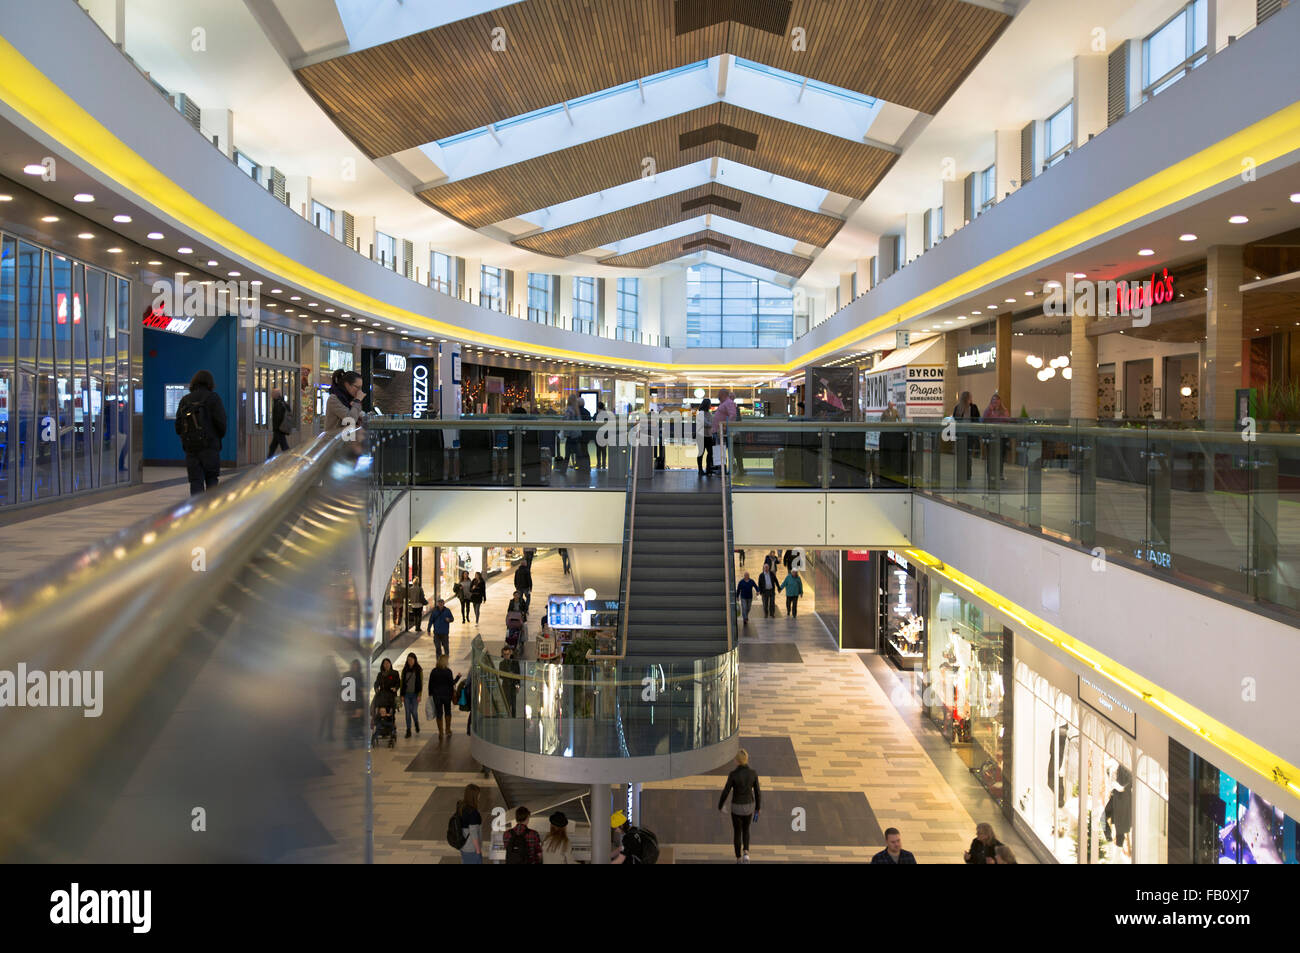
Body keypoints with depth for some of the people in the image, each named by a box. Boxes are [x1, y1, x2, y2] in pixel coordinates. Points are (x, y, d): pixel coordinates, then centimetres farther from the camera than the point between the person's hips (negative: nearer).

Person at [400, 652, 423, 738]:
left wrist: (420, 695, -10)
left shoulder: (419, 670, -2)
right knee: (408, 712, 0)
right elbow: (402, 682, 8)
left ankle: (417, 724, 27)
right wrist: (402, 695, 3)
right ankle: (408, 731, 5)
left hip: (415, 694, -2)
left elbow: (421, 683, -3)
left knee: (414, 711, -4)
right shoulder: (405, 670, 7)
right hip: (407, 694, 3)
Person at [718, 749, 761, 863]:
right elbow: (757, 792, -5)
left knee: (737, 832, 19)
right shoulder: (753, 773, -13)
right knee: (746, 829, 28)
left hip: (736, 807, -2)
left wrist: (720, 805, 6)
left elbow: (726, 792, -13)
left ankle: (739, 859, 27)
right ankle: (746, 853, 8)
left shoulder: (733, 774, -20)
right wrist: (758, 809, 8)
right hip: (749, 806, 2)